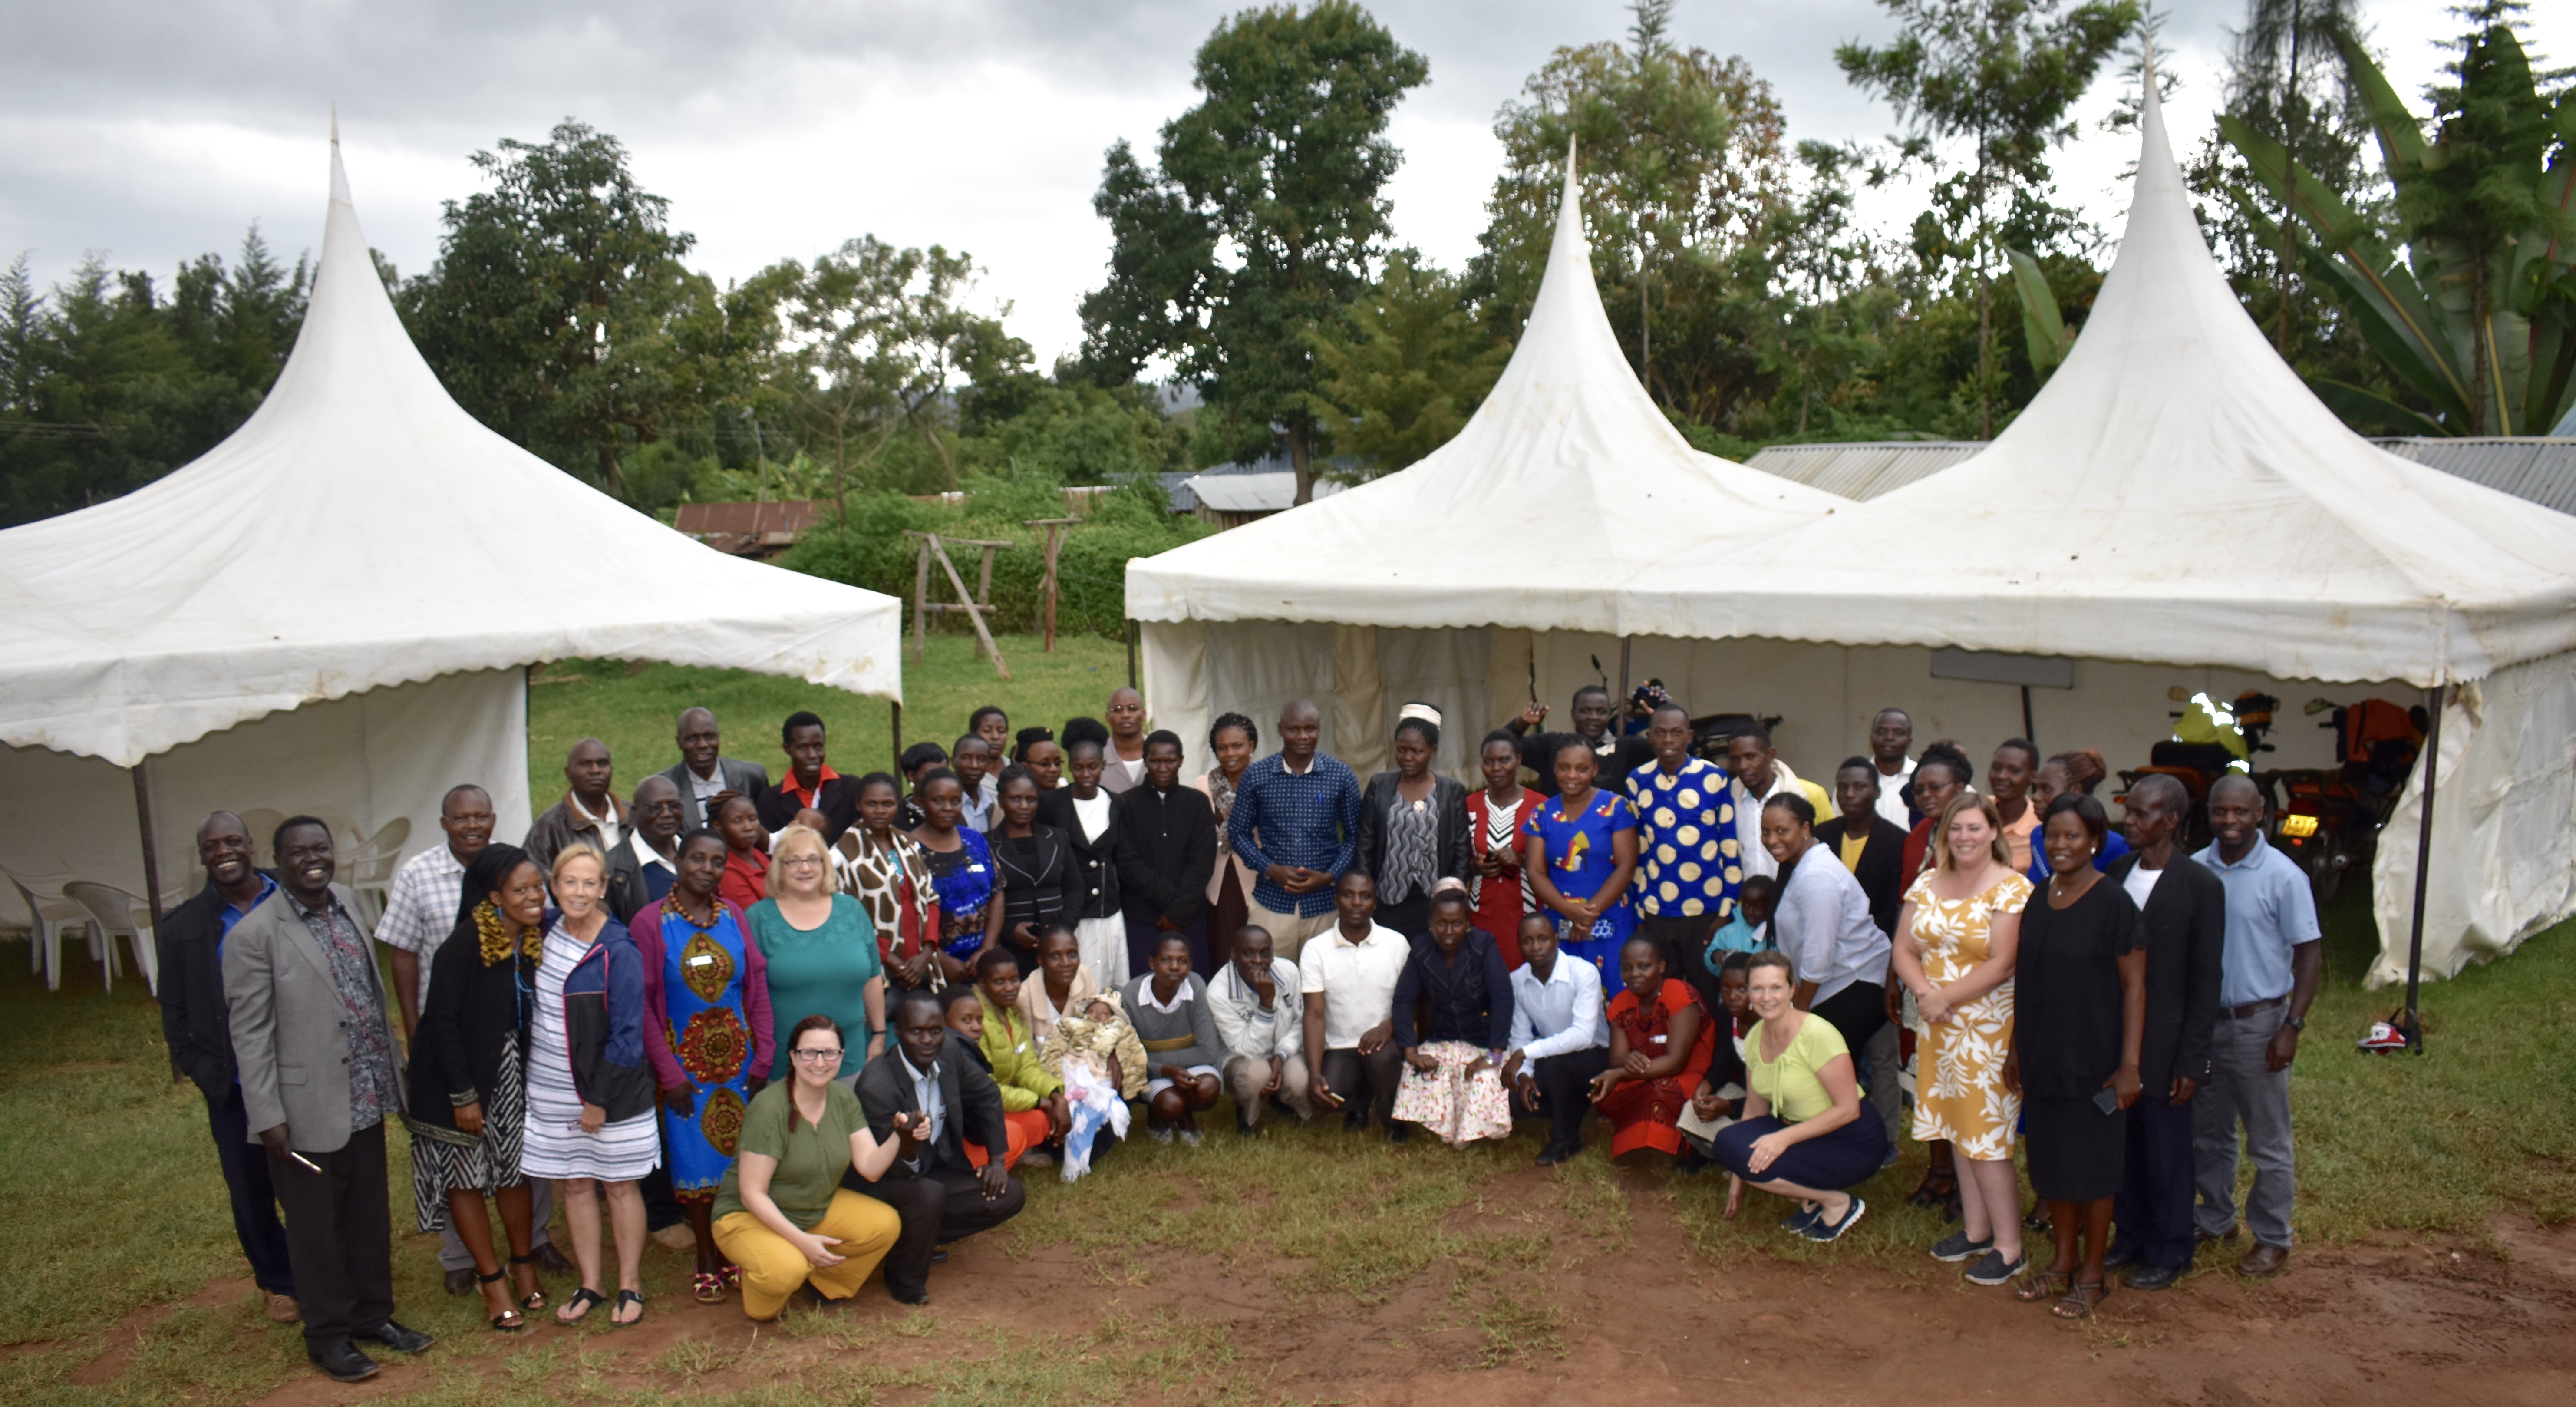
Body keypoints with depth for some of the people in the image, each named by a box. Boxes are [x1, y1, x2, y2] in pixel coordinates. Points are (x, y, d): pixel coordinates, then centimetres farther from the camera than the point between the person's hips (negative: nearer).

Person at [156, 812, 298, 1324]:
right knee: (252, 1193, 11)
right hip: (233, 1089, 2)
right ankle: (277, 1282, 29)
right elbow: (174, 1012, 6)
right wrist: (201, 1071, -3)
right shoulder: (182, 927, 2)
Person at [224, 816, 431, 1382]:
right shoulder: (254, 935, -14)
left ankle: (373, 1315, 33)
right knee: (316, 1228, 9)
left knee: (371, 1218, 17)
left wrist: (392, 1067, 15)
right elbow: (250, 1034, -13)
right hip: (308, 1109, -6)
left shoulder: (347, 902, 5)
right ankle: (329, 1335, 25)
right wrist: (268, 1117, -14)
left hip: (366, 1100, 6)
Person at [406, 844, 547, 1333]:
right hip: (457, 1072, -5)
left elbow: (533, 1011, 3)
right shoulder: (466, 944, -21)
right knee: (465, 1174, 4)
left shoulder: (536, 940, -4)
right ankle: (493, 1283, 14)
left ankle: (524, 1266, 28)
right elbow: (445, 1020, -19)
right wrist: (463, 1095, -17)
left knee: (513, 1169, 13)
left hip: (511, 1070, 5)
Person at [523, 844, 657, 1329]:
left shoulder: (618, 951, -17)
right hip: (552, 1089, 6)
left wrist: (600, 1099, -14)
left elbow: (627, 1035, -16)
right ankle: (589, 1286, 23)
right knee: (573, 1185, 11)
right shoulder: (547, 932, 2)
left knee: (619, 1185, 6)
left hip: (609, 1090, -6)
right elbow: (534, 1010, 17)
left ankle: (630, 1287, 18)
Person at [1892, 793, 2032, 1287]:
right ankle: (1976, 1230, 25)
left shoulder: (2011, 889, -11)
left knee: (1986, 1137, -4)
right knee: (1960, 1130, 13)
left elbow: (2002, 965, -16)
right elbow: (1905, 951, 6)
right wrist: (1925, 993, -11)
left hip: (1990, 1031, -6)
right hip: (1940, 1029, 6)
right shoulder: (1927, 884, 8)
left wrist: (1946, 998, -13)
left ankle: (2009, 1246, 7)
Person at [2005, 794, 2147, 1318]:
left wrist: (2129, 1063, -14)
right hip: (2043, 1059, 6)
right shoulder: (2036, 901, 5)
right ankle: (2063, 1263, 29)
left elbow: (2134, 986, -11)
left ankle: (2092, 1274, 20)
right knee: (2051, 1162, 14)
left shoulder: (2112, 904, -12)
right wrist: (2017, 1050, 12)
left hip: (2093, 1060, -6)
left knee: (2092, 1166, 6)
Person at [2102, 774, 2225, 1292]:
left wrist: (2191, 1061, -11)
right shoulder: (2116, 872, 4)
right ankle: (2130, 1237, 32)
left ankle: (2167, 1254, 24)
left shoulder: (2201, 885, -11)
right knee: (2121, 1146, 15)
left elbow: (2205, 979, -10)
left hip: (2163, 1046, -5)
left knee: (2166, 1153, 8)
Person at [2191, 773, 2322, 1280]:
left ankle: (2272, 1239, 20)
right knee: (2207, 1134, 16)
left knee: (2269, 1142, 7)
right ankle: (2216, 1222, 32)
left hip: (2257, 1024, -4)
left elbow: (2309, 955, -8)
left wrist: (2292, 1027, -13)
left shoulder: (2283, 876, -11)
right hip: (2202, 1022, 4)